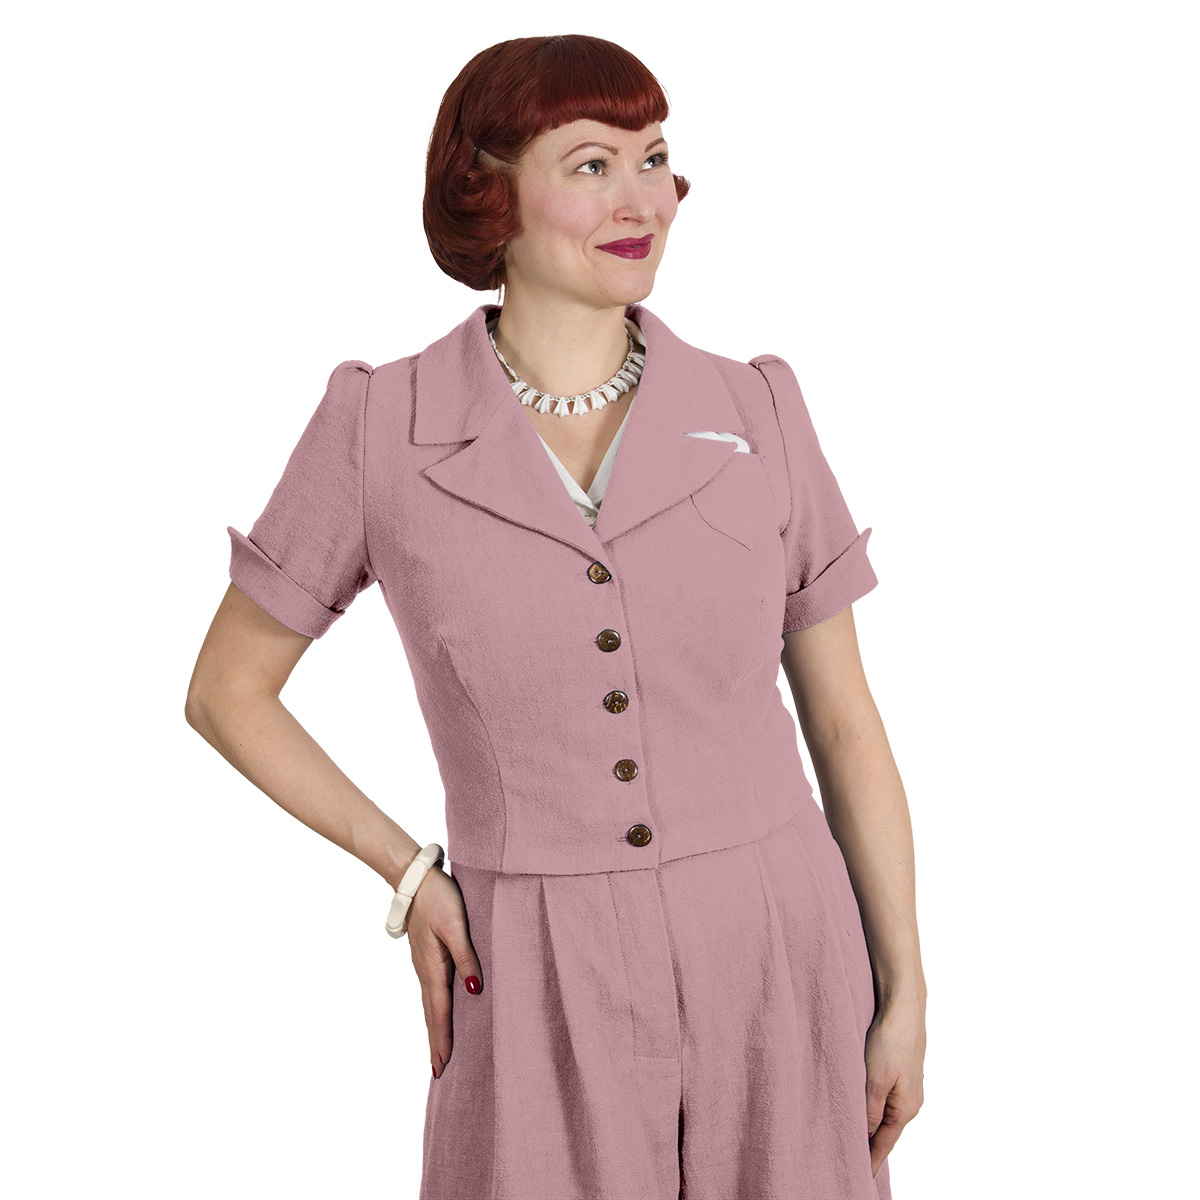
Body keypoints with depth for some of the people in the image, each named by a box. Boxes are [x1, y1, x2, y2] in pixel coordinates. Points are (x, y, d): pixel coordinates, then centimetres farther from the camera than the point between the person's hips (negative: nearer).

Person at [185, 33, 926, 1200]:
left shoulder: (756, 415, -2)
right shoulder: (380, 426, -7)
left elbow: (843, 719, 5)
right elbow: (228, 688, 6)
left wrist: (905, 998, 5)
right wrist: (408, 873, -1)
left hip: (776, 964, 2)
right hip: (541, 991, -1)